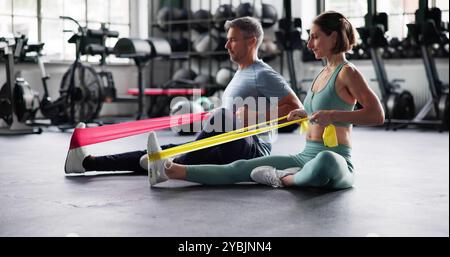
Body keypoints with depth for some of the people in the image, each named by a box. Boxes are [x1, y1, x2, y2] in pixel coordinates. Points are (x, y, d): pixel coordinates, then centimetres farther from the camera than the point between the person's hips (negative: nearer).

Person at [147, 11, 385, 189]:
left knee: (326, 160, -45)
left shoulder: (347, 72, -7)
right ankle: (170, 170, -17)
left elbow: (377, 114, -17)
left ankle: (285, 179, -18)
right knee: (240, 168, -8)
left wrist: (332, 115, -24)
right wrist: (304, 116, 10)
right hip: (306, 157, 7)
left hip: (336, 159, -7)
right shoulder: (323, 72, 18)